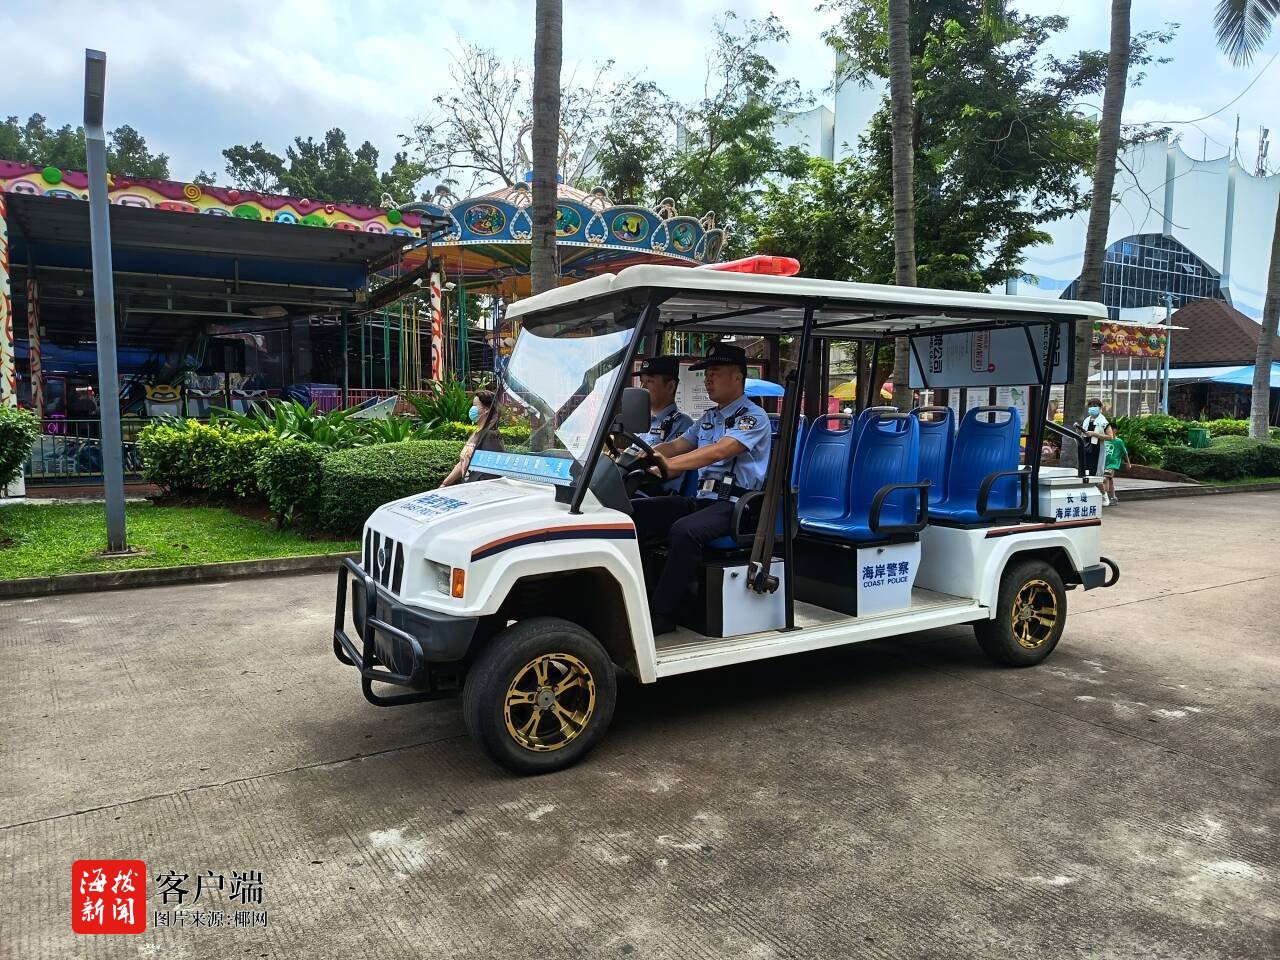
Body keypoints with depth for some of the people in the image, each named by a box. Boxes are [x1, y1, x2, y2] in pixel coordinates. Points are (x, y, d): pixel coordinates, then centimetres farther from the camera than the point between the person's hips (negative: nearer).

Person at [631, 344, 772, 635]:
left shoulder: (753, 417, -6)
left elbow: (719, 451, -21)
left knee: (685, 530, -36)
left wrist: (671, 464, -34)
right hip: (701, 499, 8)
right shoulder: (707, 418, 22)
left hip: (734, 505, -8)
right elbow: (675, 445, 13)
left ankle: (660, 614, -27)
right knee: (632, 512, -10)